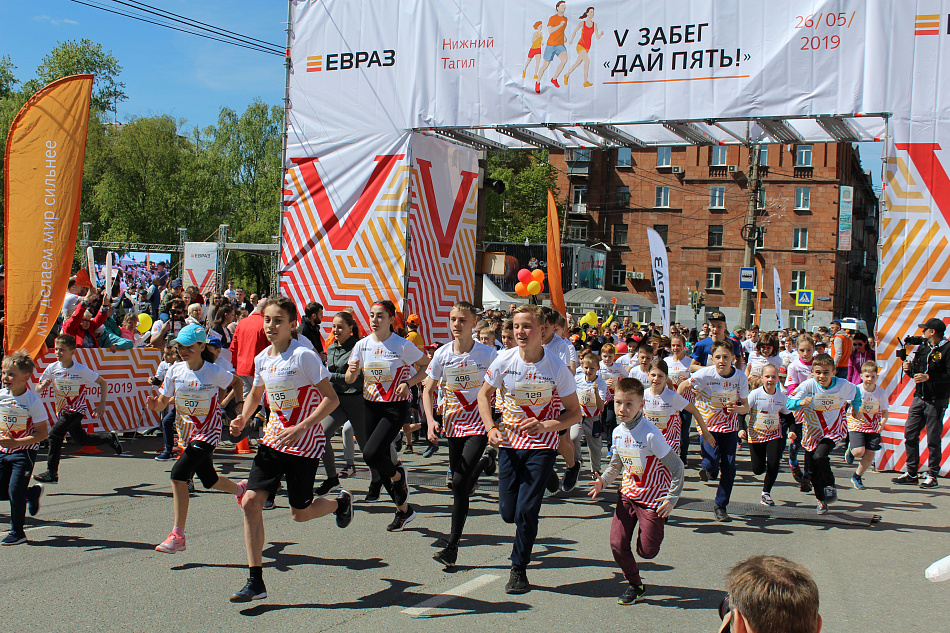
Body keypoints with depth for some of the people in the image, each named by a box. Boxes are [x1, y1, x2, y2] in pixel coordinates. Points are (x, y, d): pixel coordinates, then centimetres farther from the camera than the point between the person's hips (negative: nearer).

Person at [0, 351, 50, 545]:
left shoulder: (33, 402, -17)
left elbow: (42, 433, -15)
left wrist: (16, 442, -24)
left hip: (24, 452, -6)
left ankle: (17, 532, 10)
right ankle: (32, 492, 34)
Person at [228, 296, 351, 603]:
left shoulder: (303, 356, -16)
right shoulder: (262, 359, 4)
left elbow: (331, 399, -17)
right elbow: (255, 394, 24)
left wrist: (301, 428, -25)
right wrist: (243, 418, 4)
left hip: (305, 443, -6)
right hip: (273, 439, 6)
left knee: (300, 512, 3)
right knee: (251, 501, -8)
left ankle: (341, 501, 38)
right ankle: (255, 582, -1)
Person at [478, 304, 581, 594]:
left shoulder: (557, 368, -14)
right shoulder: (505, 360, -7)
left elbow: (574, 413, -5)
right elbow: (484, 394, 10)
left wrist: (545, 425, -22)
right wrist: (491, 428, -5)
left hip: (542, 445, -3)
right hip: (509, 442, 3)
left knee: (526, 511, -9)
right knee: (508, 513, 2)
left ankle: (518, 570, 11)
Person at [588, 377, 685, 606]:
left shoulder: (650, 434, -23)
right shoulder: (618, 432, -2)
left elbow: (677, 467, -17)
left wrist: (672, 499, -16)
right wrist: (603, 480, -1)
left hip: (653, 497, -5)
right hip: (628, 494, 5)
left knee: (647, 551, -3)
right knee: (617, 545, -4)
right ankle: (635, 585, 18)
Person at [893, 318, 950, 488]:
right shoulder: (922, 347, 15)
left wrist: (929, 377, -24)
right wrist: (909, 369, 0)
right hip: (919, 397, 7)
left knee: (933, 439, -1)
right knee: (910, 434, 4)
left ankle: (933, 476, 8)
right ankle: (911, 474, 12)